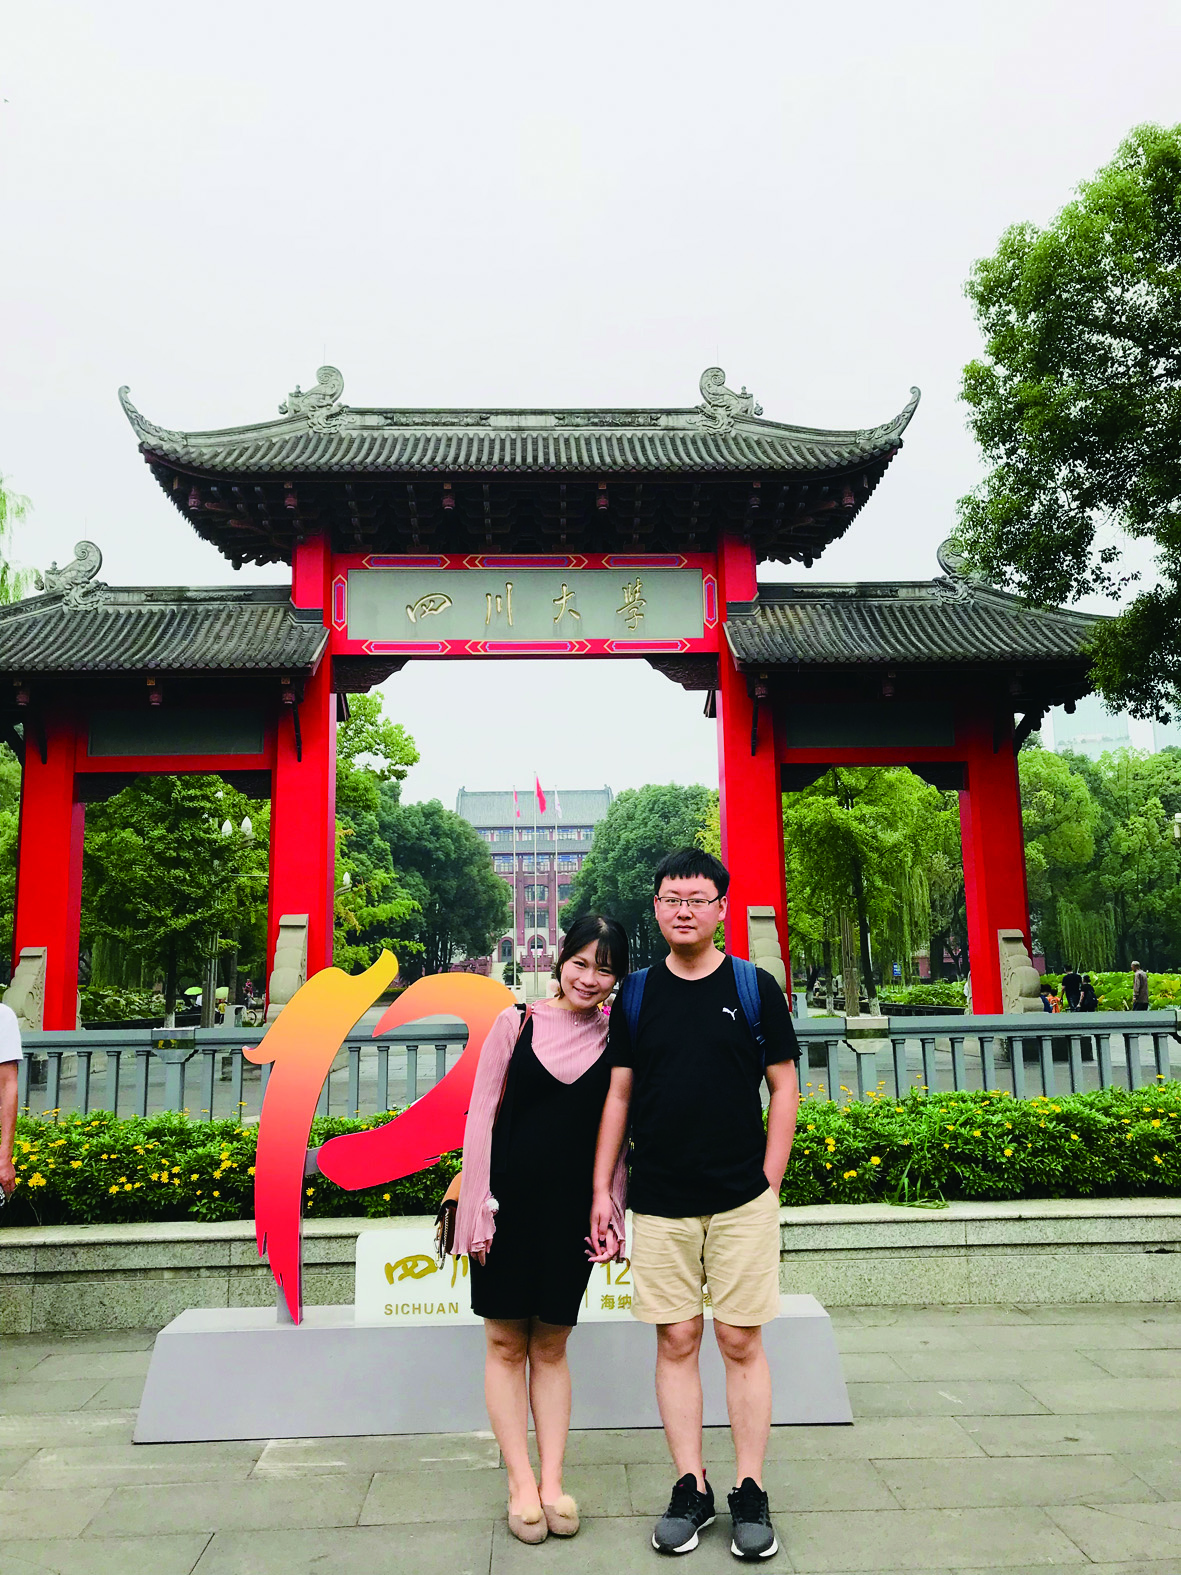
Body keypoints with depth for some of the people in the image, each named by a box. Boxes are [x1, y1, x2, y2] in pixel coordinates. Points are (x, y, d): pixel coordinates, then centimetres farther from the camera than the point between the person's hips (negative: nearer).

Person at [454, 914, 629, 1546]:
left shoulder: (616, 1038, 1)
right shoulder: (518, 1022, -4)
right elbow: (481, 1115, -3)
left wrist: (612, 1211, 5)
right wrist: (477, 1207, -7)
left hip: (571, 1210, 1)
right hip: (510, 1203, -1)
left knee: (551, 1347, 11)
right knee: (506, 1344, 7)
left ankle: (552, 1481, 19)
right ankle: (520, 1484, 17)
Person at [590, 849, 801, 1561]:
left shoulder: (754, 987, -1)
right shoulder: (636, 994, 5)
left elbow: (785, 1089, 3)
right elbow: (618, 1096, 8)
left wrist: (768, 1182, -2)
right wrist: (602, 1190, 5)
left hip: (743, 1200, -2)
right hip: (658, 1202, 2)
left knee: (742, 1343, 4)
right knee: (677, 1342, 7)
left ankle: (751, 1493, 18)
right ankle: (691, 1489, 21)